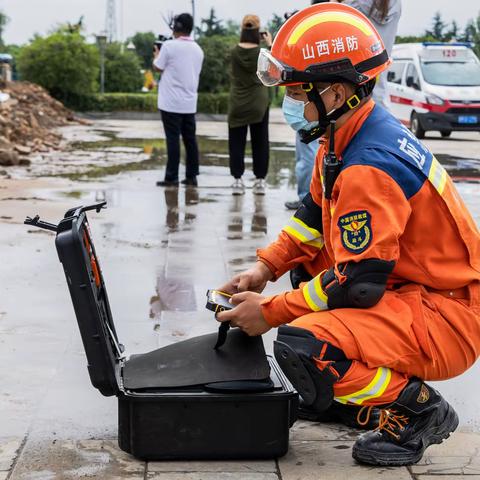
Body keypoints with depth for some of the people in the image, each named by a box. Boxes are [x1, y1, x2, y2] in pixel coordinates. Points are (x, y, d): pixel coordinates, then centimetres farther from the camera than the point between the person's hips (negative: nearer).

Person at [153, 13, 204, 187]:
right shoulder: (198, 49, 9)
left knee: (173, 139, -3)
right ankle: (191, 176, 9)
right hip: (190, 102, 5)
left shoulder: (169, 46, -11)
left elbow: (158, 67, -4)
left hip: (171, 102, -5)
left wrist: (157, 54, 17)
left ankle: (171, 177, -2)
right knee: (190, 139, 8)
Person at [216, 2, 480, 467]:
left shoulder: (368, 169, -26)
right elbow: (315, 216, 17)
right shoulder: (343, 140, 4)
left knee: (302, 347, -28)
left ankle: (416, 409, -7)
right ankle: (348, 392, 21)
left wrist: (269, 312, -15)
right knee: (309, 259, 24)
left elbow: (358, 283, -25)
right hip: (405, 287, 11)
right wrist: (264, 268, 4)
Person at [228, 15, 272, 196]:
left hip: (237, 104, 0)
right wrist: (270, 44, 13)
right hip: (259, 104, 0)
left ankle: (238, 180, 1)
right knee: (260, 143, 9)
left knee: (237, 143, 6)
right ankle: (260, 181, 10)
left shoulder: (234, 51, -7)